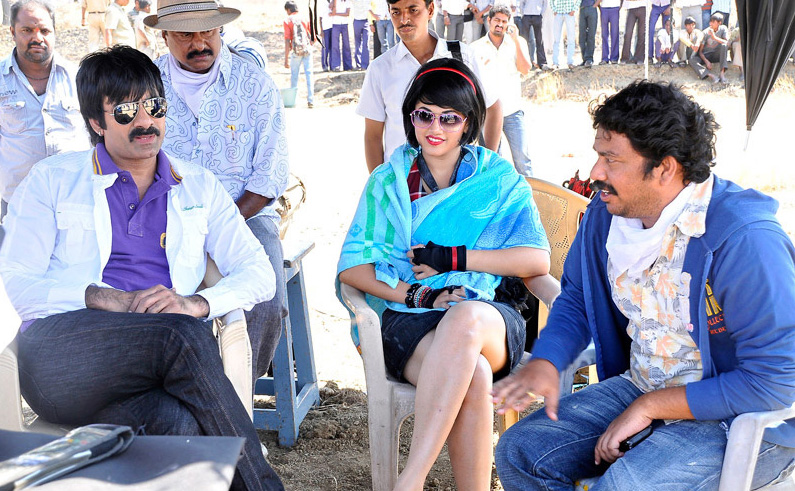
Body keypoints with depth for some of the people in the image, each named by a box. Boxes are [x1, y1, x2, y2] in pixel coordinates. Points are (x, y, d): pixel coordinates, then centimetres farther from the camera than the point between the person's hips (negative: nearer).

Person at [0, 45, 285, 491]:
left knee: (179, 423, -36)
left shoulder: (198, 187, 23)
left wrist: (197, 302, -8)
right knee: (183, 336, -33)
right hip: (61, 348, -1)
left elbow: (258, 274, 14)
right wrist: (105, 298, -12)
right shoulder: (52, 181, 17)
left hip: (157, 358, 2)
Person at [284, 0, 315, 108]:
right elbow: (314, 38, 8)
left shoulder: (288, 21, -1)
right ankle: (310, 101, -3)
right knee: (309, 75, 3)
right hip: (307, 50, 2)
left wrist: (286, 59, -8)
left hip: (296, 51, -2)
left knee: (294, 75, 12)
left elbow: (287, 41, -8)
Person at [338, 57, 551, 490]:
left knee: (466, 318, -39)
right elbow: (351, 267, 6)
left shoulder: (500, 181, 12)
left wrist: (453, 257, -8)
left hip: (488, 321, 0)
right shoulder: (388, 182, 15)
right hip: (410, 321, 0)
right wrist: (417, 294, -11)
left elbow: (538, 260, 0)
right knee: (472, 375, -36)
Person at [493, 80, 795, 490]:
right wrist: (544, 363, -8)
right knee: (520, 452, -6)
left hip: (745, 421, -6)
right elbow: (575, 300, 13)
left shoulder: (745, 240, -25)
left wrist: (650, 406, -22)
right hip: (639, 387, 7)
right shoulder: (606, 212, -2)